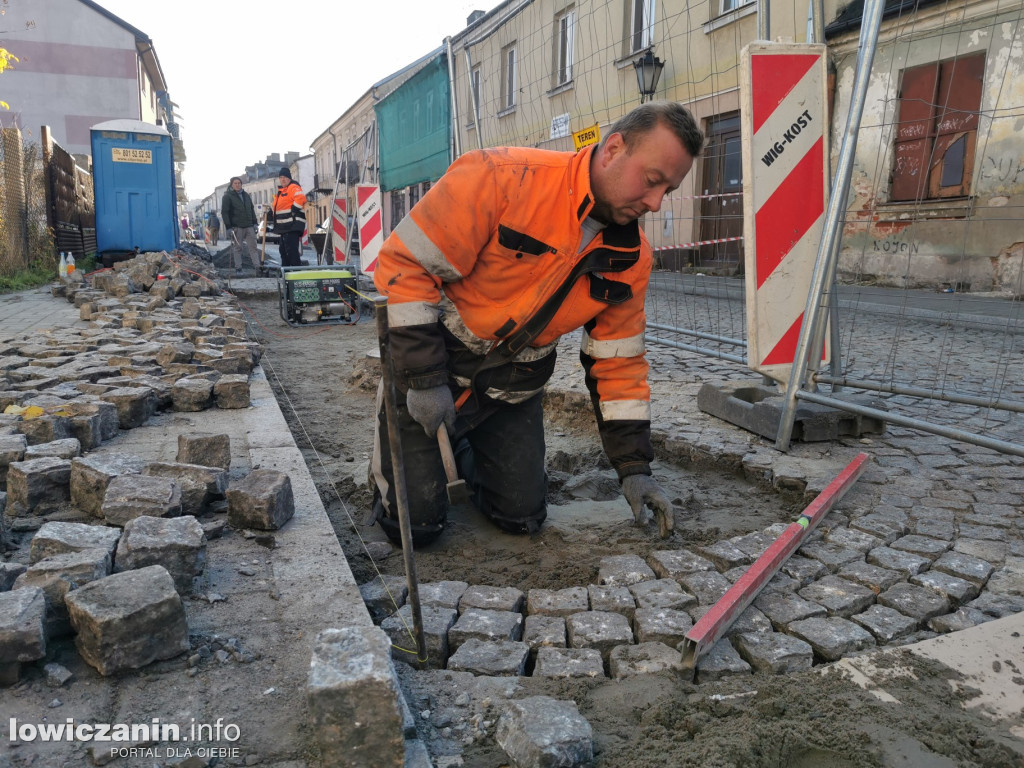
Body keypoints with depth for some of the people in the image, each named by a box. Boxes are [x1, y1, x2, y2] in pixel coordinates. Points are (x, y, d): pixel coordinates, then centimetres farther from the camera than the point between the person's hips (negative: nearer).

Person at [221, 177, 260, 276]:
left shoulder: (246, 195, 17)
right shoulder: (227, 196, 0)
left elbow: (252, 210, 21)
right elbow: (224, 212, -6)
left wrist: (254, 223, 12)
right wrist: (228, 227, -13)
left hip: (249, 226, 5)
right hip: (236, 227, -5)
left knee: (253, 246, -1)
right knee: (237, 248, -1)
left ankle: (257, 267, -3)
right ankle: (238, 268, 2)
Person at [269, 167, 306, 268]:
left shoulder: (293, 188, -7)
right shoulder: (280, 191, 24)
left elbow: (300, 198, -26)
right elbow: (276, 206, 35)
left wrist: (294, 210, -23)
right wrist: (271, 212, 18)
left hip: (292, 225, -11)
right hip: (284, 226, 11)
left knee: (291, 249, -16)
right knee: (283, 250, 16)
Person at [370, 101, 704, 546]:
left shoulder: (632, 259, -6)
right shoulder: (502, 177, -25)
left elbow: (618, 361, 1)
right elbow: (405, 263, -22)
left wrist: (634, 468, -2)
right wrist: (424, 379, -22)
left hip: (513, 387, 5)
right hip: (429, 362, -4)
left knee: (522, 517, 6)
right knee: (414, 523, -3)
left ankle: (465, 447, 33)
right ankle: (393, 446, 29)